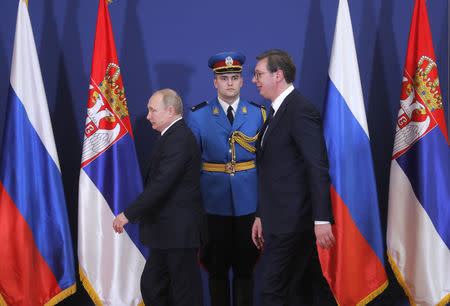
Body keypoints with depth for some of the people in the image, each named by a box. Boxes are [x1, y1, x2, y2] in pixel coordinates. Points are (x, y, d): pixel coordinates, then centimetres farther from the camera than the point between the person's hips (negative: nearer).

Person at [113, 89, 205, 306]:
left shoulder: (179, 139, -18)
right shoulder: (173, 136, 15)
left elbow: (160, 185, -23)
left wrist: (128, 214, -18)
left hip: (179, 232, -11)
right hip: (167, 232, 11)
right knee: (150, 285, 14)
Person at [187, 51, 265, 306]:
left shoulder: (258, 114, 5)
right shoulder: (198, 116, 2)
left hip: (248, 201, 1)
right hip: (214, 202, 0)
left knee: (245, 266, 6)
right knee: (217, 267, 6)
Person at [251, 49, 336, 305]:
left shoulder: (301, 111, -14)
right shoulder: (276, 112, 17)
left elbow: (318, 169, -20)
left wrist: (322, 219, -24)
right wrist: (261, 216, 22)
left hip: (294, 221, -10)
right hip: (278, 221, 10)